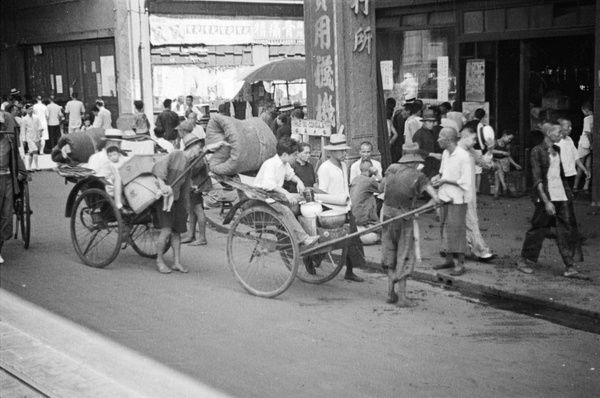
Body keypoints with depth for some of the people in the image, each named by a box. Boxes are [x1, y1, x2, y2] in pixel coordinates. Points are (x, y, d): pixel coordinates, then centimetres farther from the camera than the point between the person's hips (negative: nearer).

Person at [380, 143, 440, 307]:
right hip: (404, 218, -4)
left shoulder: (392, 169, 1)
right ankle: (402, 296, 7)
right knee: (404, 256, 7)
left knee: (389, 254, 18)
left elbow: (380, 188, 13)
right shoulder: (418, 176, -9)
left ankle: (391, 293, 20)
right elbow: (436, 198, -14)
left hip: (387, 214, 4)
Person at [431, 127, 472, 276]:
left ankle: (460, 264, 2)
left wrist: (445, 180, -18)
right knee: (445, 229, 13)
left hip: (457, 199, -8)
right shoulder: (445, 153, 7)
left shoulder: (463, 156, -18)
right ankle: (449, 259, 24)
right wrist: (438, 177, 0)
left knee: (456, 230, -5)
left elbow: (465, 182, -20)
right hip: (445, 197, 8)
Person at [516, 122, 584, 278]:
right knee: (539, 230, 1)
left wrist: (568, 192, 16)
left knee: (568, 230, 1)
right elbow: (537, 179, -14)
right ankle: (524, 261, 17)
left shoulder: (557, 150, 12)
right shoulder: (538, 151, -10)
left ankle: (570, 267, 3)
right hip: (546, 196, -7)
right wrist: (546, 201, -19)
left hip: (561, 195, 7)